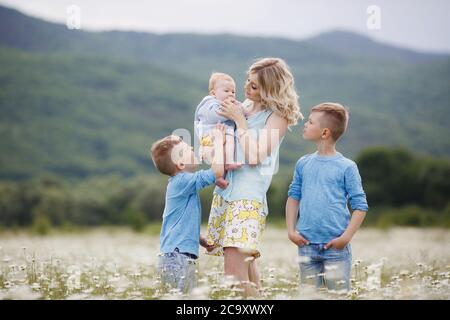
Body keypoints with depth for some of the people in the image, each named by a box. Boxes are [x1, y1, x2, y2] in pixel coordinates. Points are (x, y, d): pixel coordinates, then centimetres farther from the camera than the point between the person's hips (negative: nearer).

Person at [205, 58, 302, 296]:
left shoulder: (278, 116, -6)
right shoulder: (244, 107, 14)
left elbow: (255, 156, -15)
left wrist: (239, 119, -10)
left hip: (249, 191, -7)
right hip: (225, 187, 7)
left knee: (234, 259, -17)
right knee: (245, 259, 11)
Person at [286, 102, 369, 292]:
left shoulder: (346, 167, -5)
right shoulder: (303, 164, 7)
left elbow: (360, 206, -4)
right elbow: (293, 197, 15)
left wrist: (346, 237, -12)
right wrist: (291, 230, 5)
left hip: (335, 246, -4)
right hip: (307, 246, 4)